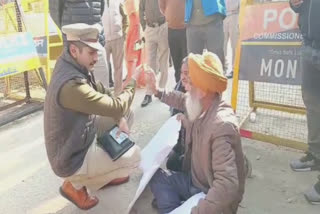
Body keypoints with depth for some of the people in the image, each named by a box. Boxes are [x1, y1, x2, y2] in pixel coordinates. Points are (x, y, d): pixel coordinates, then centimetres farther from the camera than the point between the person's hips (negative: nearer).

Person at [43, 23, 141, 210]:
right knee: (135, 156, -5)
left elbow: (101, 93, 6)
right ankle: (75, 184, 7)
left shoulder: (76, 65, -7)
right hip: (71, 159, -8)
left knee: (127, 114, 8)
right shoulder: (71, 85, -36)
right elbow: (116, 107, -28)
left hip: (82, 134, 9)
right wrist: (132, 84, -11)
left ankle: (106, 169, 21)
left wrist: (119, 117, -6)